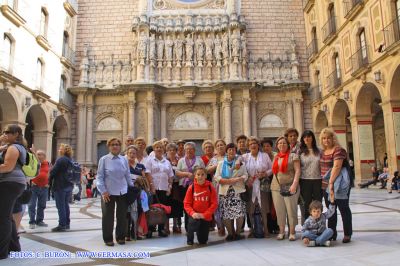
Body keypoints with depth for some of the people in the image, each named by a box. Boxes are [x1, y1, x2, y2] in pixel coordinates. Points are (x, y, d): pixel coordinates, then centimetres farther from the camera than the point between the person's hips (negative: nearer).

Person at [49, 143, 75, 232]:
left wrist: (50, 181, 3)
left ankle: (62, 225, -2)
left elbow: (53, 171, -12)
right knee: (66, 205, 15)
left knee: (60, 206, -4)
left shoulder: (61, 159, -14)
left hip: (60, 186, -8)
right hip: (69, 185, 8)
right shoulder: (71, 160, 12)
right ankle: (67, 223, 21)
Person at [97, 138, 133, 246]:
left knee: (122, 216, 10)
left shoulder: (124, 160, 5)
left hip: (123, 192, 3)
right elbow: (100, 176, -4)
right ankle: (108, 238, 20)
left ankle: (120, 237, 25)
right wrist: (103, 191, -11)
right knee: (108, 216, 6)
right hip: (108, 192, -3)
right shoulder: (104, 159, -3)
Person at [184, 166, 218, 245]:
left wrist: (204, 214, -15)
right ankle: (190, 239, -2)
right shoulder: (191, 187, -6)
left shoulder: (210, 187, -6)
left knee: (203, 241, 8)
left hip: (206, 217, 1)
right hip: (194, 216, -1)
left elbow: (214, 204, -7)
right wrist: (192, 213, -19)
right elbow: (186, 203, -4)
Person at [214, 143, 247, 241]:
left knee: (240, 213, -7)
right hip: (225, 192, 0)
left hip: (238, 191, 0)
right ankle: (230, 233, 13)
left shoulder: (240, 163, 12)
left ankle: (237, 233, 9)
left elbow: (245, 175, 4)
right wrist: (228, 181, -11)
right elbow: (216, 177, 2)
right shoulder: (221, 163, 12)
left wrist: (237, 180, -14)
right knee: (226, 214, -2)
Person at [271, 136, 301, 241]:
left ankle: (292, 232, 11)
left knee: (291, 210, 0)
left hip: (290, 187, -4)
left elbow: (297, 171, -8)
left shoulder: (293, 156, 0)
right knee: (279, 210, 7)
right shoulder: (275, 157, 15)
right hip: (276, 187, 4)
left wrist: (294, 184, -18)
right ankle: (281, 231, 17)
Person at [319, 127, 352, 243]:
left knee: (344, 209, 3)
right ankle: (332, 233, 24)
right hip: (326, 186, 8)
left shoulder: (338, 150, -14)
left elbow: (337, 167, -25)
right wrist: (324, 183, 12)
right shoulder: (322, 151, 11)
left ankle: (347, 234, 13)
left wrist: (331, 183, -30)